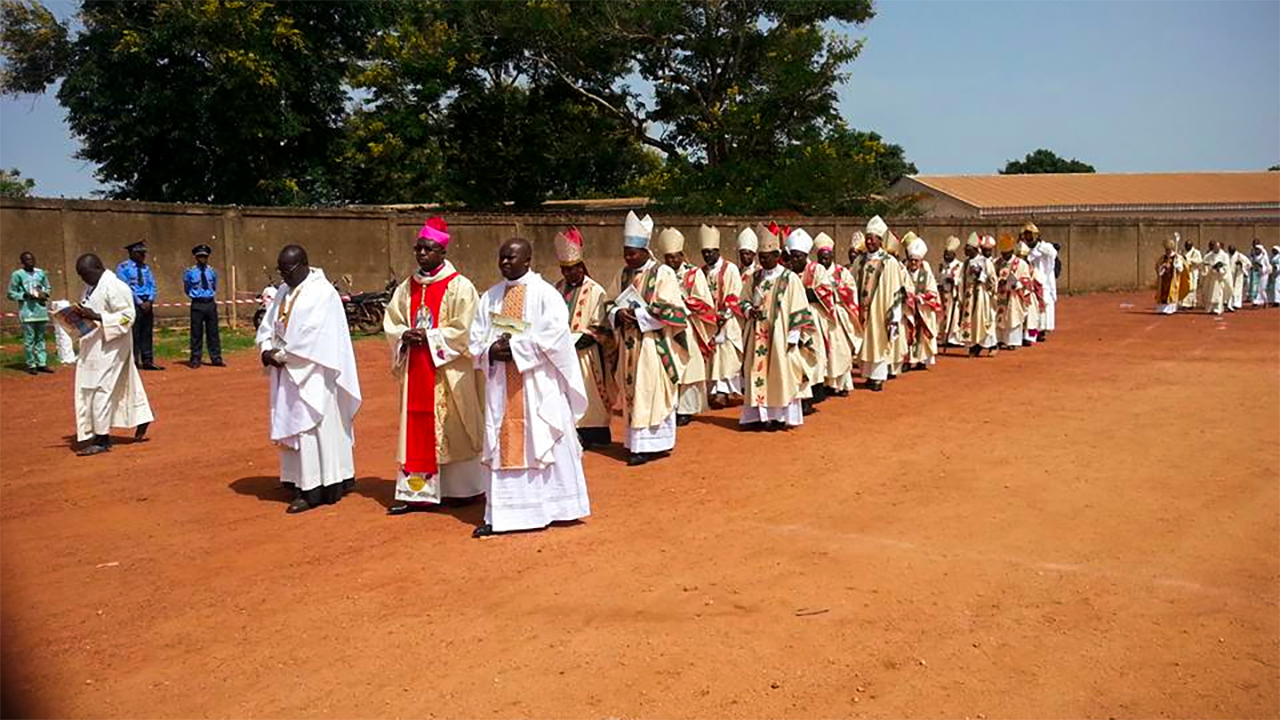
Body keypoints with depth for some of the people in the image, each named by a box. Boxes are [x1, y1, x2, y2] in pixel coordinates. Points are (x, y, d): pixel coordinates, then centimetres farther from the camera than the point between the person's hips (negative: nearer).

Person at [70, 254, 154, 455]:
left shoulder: (115, 287, -17)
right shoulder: (92, 287, 12)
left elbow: (127, 316, -20)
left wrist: (96, 317, -25)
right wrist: (83, 316, 1)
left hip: (110, 346, -10)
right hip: (94, 346, 10)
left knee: (100, 389, -8)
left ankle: (101, 439, -2)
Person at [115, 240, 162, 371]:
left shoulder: (146, 267, 12)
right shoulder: (123, 267, -5)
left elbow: (152, 285, 9)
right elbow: (126, 288, -11)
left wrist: (149, 301, -6)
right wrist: (140, 303, -13)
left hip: (147, 304, 6)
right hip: (132, 304, -6)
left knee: (147, 333, 8)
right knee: (133, 334, -3)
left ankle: (148, 361, 12)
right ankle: (133, 361, 2)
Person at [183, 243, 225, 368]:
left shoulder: (212, 272, 7)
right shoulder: (190, 272, -2)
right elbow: (186, 289, 11)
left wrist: (211, 295, 9)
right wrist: (196, 296, 5)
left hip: (210, 303, 3)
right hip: (197, 304, -3)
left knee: (213, 332, 5)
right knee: (196, 333, 0)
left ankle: (216, 358, 10)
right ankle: (195, 359, 7)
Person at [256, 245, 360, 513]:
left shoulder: (323, 293, -13)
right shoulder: (284, 291, 12)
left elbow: (312, 336, -19)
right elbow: (267, 326, 12)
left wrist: (281, 355, -15)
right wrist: (267, 350, -7)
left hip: (313, 374, -8)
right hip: (288, 373, 8)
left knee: (310, 427, -6)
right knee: (292, 426, 10)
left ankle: (312, 490, -1)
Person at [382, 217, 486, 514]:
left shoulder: (459, 287, -6)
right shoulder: (407, 287, 12)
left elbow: (465, 330, -12)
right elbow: (391, 323, 12)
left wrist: (429, 337, -16)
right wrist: (405, 336, -8)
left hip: (449, 371, -5)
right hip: (415, 370, 5)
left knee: (453, 429, 1)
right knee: (416, 428, 5)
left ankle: (464, 488, 14)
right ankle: (416, 492, 9)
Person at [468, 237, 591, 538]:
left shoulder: (545, 294, -4)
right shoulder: (490, 297, 12)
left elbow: (554, 336, -15)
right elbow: (476, 339, 10)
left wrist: (515, 348, -17)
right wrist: (491, 351, -11)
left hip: (537, 385, -5)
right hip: (501, 386, 5)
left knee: (543, 443, 1)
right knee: (503, 445, 5)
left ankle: (553, 507, 14)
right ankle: (501, 514, 11)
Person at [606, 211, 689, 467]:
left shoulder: (663, 274, -8)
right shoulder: (623, 275, 12)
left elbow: (668, 311, -13)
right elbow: (610, 304, 14)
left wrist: (637, 314, -17)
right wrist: (618, 314, -8)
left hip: (654, 345, -6)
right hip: (630, 345, 6)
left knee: (651, 392, -5)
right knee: (632, 393, 8)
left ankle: (649, 445, 0)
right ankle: (638, 441, 16)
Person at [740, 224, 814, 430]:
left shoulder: (790, 279, -7)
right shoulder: (754, 278, 8)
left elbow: (798, 311, -7)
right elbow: (744, 299, 17)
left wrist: (792, 337, -11)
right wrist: (750, 310, -6)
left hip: (779, 335, -4)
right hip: (757, 336, 5)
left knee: (780, 374, 0)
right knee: (757, 373, 5)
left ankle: (779, 416, 9)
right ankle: (759, 415, 12)